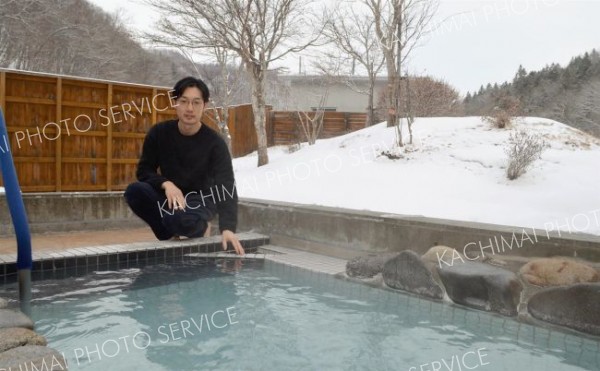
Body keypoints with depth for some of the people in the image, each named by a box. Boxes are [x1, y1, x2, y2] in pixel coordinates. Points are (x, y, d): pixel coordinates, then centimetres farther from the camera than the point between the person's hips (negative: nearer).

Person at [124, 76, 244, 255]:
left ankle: (197, 228, 3)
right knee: (134, 191, -26)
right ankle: (169, 236, -3)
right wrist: (166, 184, -25)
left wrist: (228, 228, -40)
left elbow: (226, 188, -26)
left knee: (183, 221, -36)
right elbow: (144, 170, -3)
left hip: (199, 201, -3)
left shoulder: (215, 143, -19)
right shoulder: (159, 133, -9)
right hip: (168, 196, 3)